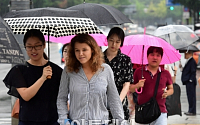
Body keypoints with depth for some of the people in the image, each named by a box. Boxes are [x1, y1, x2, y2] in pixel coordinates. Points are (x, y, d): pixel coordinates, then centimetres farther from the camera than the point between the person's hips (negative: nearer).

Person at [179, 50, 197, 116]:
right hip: (188, 82, 10)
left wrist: (190, 80, -20)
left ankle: (192, 111, -4)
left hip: (190, 82, -10)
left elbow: (193, 72, -18)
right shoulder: (188, 61, 18)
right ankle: (191, 110, 16)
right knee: (190, 96, 12)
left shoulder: (192, 61, -13)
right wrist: (181, 67, 8)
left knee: (191, 96, -7)